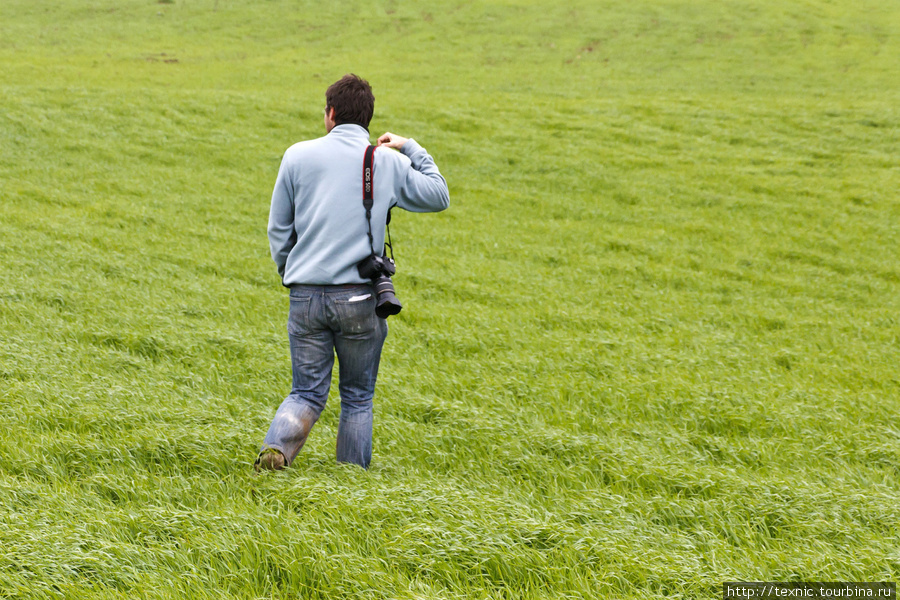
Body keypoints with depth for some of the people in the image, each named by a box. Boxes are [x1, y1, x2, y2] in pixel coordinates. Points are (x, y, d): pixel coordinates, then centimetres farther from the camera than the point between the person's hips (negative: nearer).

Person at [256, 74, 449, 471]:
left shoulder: (298, 155, 4)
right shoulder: (389, 162, 2)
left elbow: (277, 229, 9)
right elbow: (439, 197, 16)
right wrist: (412, 150, 23)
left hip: (306, 294, 1)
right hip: (359, 297, -1)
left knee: (307, 393, 8)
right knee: (357, 398, 12)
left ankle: (276, 446, -18)